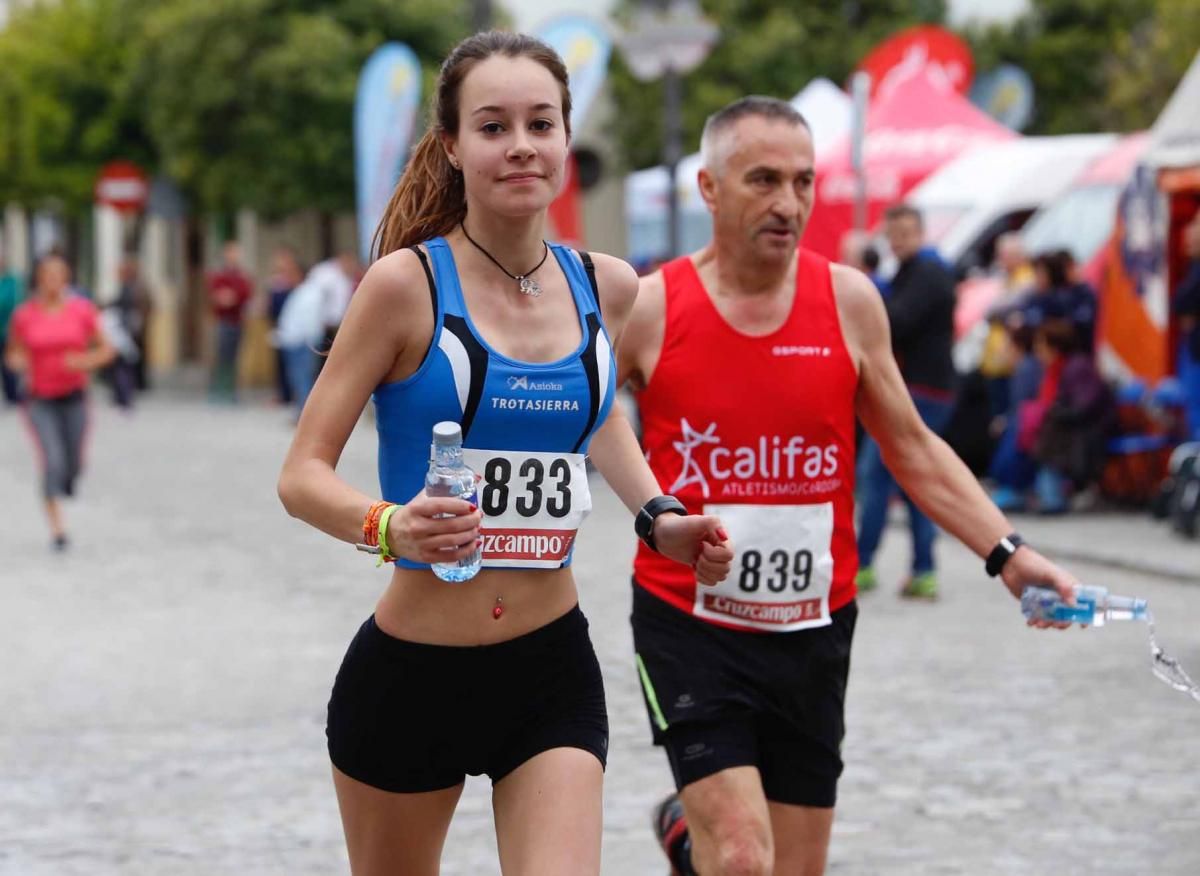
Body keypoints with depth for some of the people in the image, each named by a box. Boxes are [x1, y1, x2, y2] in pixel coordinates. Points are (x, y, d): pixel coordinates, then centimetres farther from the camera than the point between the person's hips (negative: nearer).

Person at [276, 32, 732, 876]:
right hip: (409, 675, -2)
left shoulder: (607, 288, 3)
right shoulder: (407, 284, -11)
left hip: (553, 674, 3)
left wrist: (657, 515, 12)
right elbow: (303, 474, -11)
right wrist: (388, 526, -30)